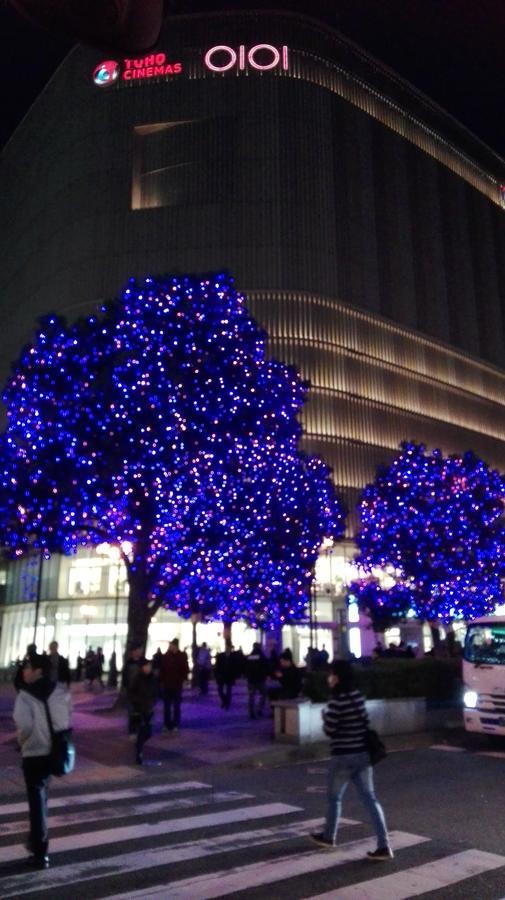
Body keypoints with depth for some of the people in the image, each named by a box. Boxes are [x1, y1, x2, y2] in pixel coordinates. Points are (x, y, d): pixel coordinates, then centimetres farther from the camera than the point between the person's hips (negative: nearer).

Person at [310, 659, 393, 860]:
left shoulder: (337, 701, -20)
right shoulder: (358, 696, 4)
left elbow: (329, 730, -17)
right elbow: (365, 723, 12)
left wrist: (324, 717, 1)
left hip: (343, 756, -7)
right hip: (362, 753, 7)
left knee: (334, 798, 15)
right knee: (369, 798, 7)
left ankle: (328, 836, 33)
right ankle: (384, 846, 2)